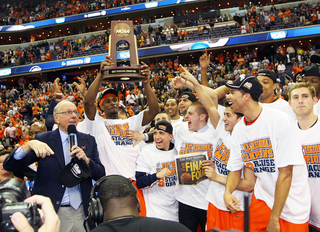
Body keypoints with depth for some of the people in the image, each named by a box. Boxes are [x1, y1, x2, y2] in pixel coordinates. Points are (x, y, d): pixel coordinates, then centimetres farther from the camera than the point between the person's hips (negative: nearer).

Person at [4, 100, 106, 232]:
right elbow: (9, 166, -9)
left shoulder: (88, 141, 7)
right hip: (53, 212, -2)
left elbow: (101, 175, 3)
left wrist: (86, 160, -16)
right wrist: (29, 145, -27)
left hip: (82, 211, 3)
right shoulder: (43, 140, -1)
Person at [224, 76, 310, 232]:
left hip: (291, 206, -5)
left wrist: (274, 218, -19)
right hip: (262, 199, 5)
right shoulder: (238, 129, 0)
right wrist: (227, 192, -13)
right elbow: (235, 169, 8)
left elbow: (285, 173, -21)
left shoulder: (280, 120, -20)